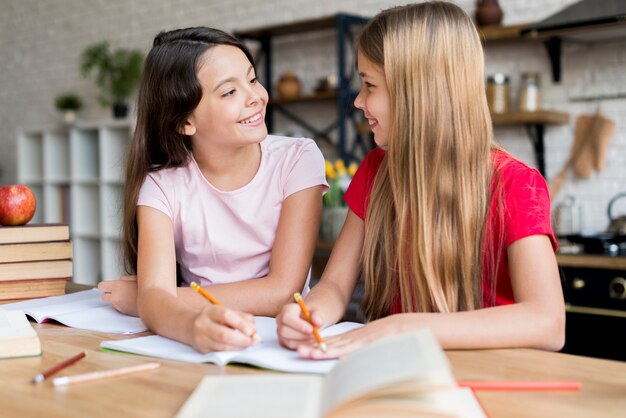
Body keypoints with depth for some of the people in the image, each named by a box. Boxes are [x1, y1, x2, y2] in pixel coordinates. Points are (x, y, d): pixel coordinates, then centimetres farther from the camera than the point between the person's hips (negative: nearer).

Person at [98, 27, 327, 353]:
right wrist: (195, 327, -44)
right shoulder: (163, 185, -5)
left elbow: (282, 290, -15)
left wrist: (142, 300, -14)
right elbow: (155, 295, -19)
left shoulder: (297, 159, -8)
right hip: (199, 350, 2)